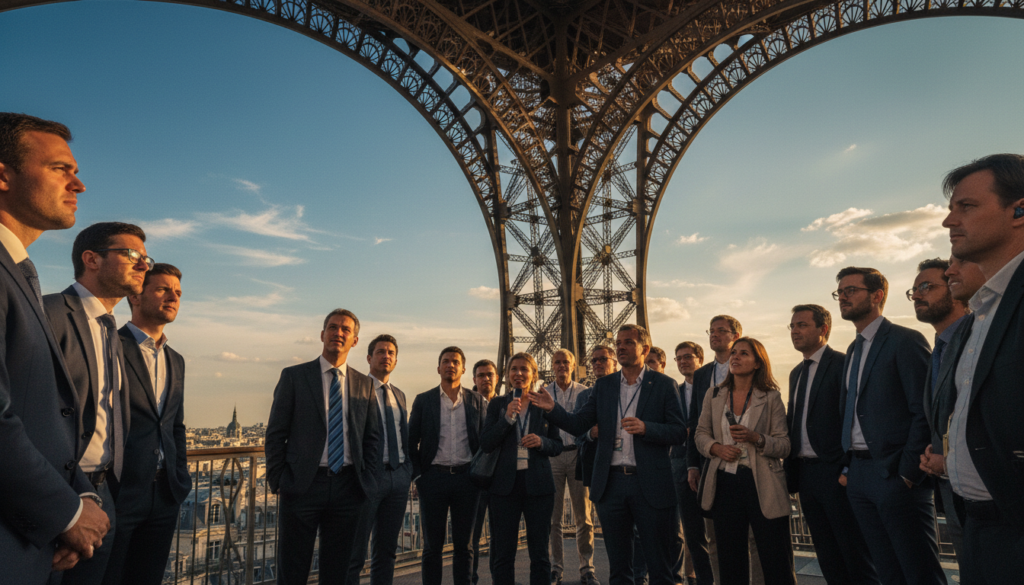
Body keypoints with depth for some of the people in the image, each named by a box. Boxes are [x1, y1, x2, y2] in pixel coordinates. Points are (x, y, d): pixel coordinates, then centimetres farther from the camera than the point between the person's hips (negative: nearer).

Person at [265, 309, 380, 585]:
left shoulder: (365, 385, 9)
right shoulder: (293, 376, 1)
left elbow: (372, 437, 11)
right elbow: (275, 434, 0)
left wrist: (367, 482, 3)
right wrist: (277, 482, -4)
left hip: (348, 488, 3)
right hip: (302, 485, -2)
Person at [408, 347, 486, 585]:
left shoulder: (476, 401, 6)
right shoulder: (423, 400, 4)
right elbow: (411, 442, 5)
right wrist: (417, 475, -2)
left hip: (466, 477, 1)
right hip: (433, 477, -1)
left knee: (463, 545, 9)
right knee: (432, 545, 7)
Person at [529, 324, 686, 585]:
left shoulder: (664, 385, -1)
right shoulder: (603, 385, 8)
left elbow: (679, 432, -5)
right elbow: (577, 425, 2)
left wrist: (645, 428, -22)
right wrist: (552, 409, -16)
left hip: (650, 485, -3)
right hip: (611, 483, 3)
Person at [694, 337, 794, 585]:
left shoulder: (771, 398, -1)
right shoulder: (714, 396, 8)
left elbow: (784, 446, -3)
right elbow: (700, 434, 13)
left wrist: (755, 438, -20)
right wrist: (716, 447, -6)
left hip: (762, 484, -3)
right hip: (725, 483, 3)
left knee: (777, 564, 1)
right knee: (730, 561, 11)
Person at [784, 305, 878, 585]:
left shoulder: (842, 364, -9)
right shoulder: (796, 373, 16)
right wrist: (790, 473, 11)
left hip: (835, 474, -8)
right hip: (806, 475, 8)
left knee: (857, 560, 3)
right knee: (829, 561, 16)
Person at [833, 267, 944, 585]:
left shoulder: (906, 341, -7)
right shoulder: (853, 351, 17)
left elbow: (924, 413, -13)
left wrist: (908, 473, -16)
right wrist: (847, 467, 11)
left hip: (896, 475, -7)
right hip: (859, 476, 7)